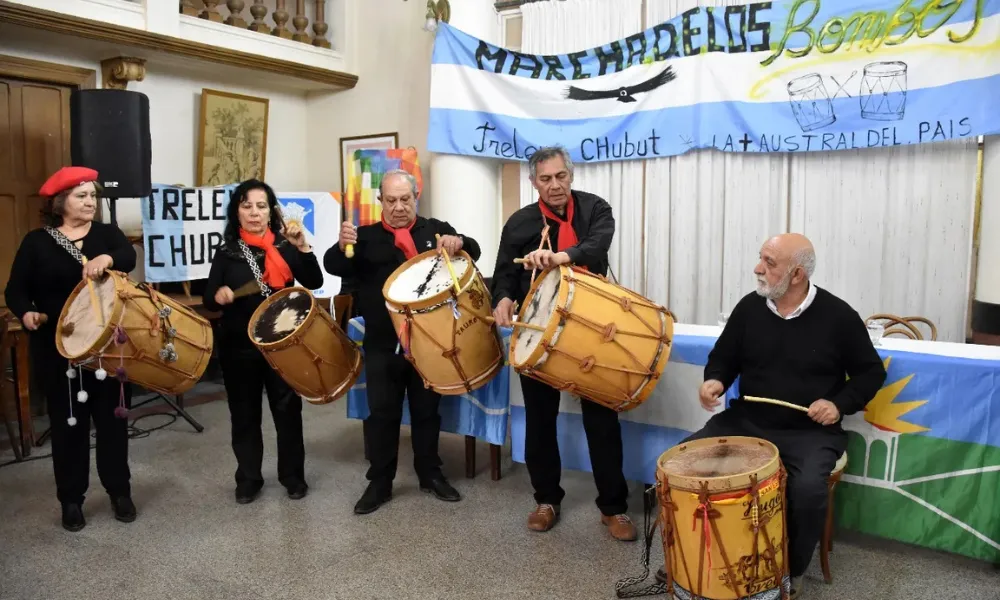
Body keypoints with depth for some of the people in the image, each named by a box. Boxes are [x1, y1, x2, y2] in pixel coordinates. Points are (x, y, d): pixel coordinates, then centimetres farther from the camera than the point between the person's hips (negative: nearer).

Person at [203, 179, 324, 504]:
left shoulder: (285, 246, 1)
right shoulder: (226, 252, 3)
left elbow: (314, 283, -11)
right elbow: (208, 300, 1)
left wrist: (303, 247, -23)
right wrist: (219, 295, -22)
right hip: (239, 345, 1)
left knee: (288, 410, 5)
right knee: (244, 413, 9)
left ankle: (293, 475, 21)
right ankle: (248, 479, 24)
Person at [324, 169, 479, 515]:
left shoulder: (435, 229, 4)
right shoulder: (366, 236, 1)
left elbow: (473, 251, -3)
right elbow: (334, 266, -10)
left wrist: (458, 242, -27)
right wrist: (342, 245, -32)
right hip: (382, 343, -1)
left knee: (427, 410, 14)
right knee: (382, 413, 8)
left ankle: (430, 475, 29)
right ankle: (379, 482, 21)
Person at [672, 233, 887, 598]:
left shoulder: (838, 316, -8)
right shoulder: (749, 307, 0)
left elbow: (871, 372, 3)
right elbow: (724, 357, 11)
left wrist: (839, 404, -13)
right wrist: (715, 380, -10)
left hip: (809, 432, -3)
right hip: (746, 421, 3)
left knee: (808, 488, -31)